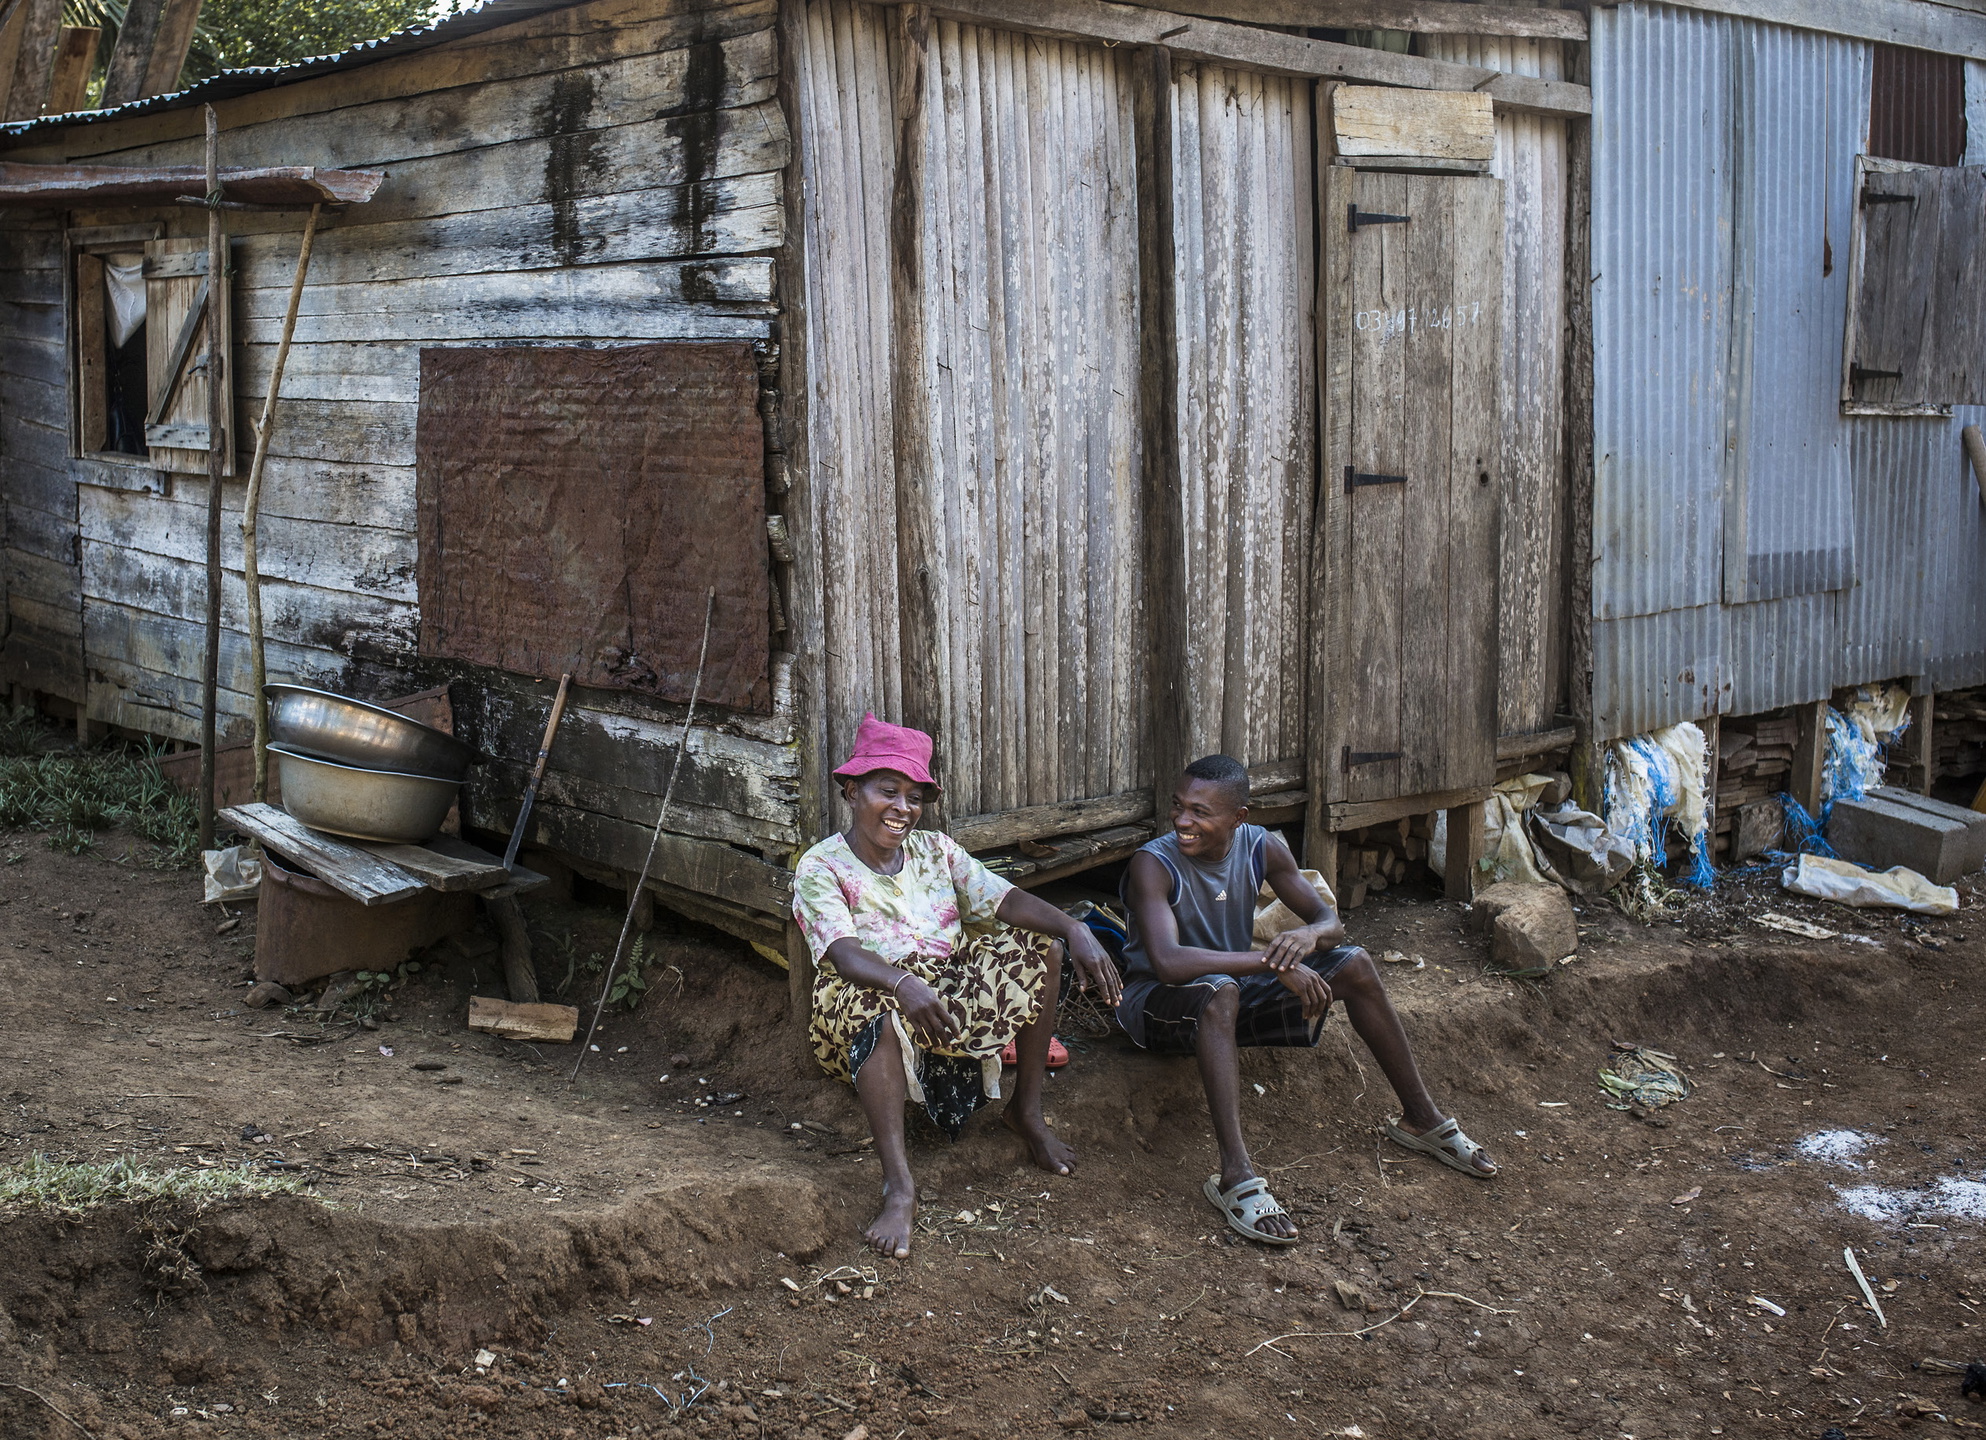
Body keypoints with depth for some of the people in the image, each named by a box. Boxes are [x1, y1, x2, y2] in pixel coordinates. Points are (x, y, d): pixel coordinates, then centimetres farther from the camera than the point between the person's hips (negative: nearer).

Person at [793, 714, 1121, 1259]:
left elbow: (1004, 900, -2)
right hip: (873, 999, -5)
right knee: (879, 1006, -40)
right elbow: (842, 952, -23)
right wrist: (903, 982, -43)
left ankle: (1026, 1110, 1)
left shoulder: (935, 850, 11)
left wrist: (1074, 928, -21)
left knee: (1040, 947, -10)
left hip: (953, 999, 6)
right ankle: (898, 1188, -42)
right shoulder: (821, 867, -5)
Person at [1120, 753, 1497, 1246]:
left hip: (1234, 993, 6)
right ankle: (1236, 1176, -45)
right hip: (1159, 1005, -6)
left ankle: (1422, 1119, 3)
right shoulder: (1153, 865, -24)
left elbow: (1331, 921, -3)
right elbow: (1167, 962, -39)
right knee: (1218, 990, -40)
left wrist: (1310, 934, -29)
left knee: (1353, 964, -9)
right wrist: (1273, 961, -41)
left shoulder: (1262, 848, -7)